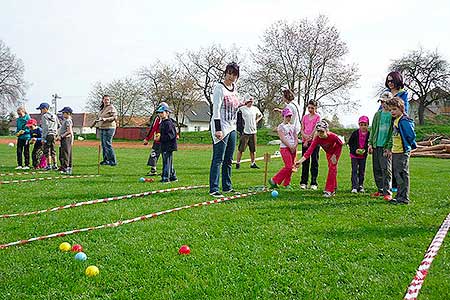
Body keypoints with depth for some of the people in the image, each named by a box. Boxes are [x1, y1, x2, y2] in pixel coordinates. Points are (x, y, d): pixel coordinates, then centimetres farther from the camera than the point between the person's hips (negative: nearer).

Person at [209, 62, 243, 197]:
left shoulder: (234, 87, 12)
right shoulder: (219, 87, -12)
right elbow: (216, 109, -18)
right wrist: (218, 129, -23)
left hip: (232, 127, 8)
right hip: (221, 127, -8)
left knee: (228, 160, 13)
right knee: (218, 159, -8)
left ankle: (227, 187, 22)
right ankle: (213, 189, -6)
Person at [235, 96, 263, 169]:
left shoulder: (255, 109, 11)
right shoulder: (241, 109, -6)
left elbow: (260, 115, 28)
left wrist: (257, 120, 11)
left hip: (253, 131, 5)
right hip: (245, 132, -5)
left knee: (253, 149, 9)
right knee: (241, 149, -5)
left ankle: (253, 164, 18)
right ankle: (238, 163, 3)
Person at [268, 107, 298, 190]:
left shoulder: (293, 126, 15)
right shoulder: (281, 126, -3)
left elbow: (296, 137, 10)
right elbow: (282, 138, -12)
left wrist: (295, 146, -7)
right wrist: (290, 146, -17)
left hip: (293, 148, 6)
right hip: (285, 148, -6)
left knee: (291, 167, 4)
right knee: (288, 166, -15)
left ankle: (286, 184, 13)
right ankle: (274, 180, -7)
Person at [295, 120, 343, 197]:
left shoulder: (332, 136, -39)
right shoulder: (317, 139, -32)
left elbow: (340, 144, -18)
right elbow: (310, 150, -41)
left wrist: (334, 155, -17)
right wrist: (300, 161, -54)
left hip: (336, 150, -4)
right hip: (328, 153, 4)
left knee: (332, 168, -14)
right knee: (331, 168, 14)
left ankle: (329, 190, -12)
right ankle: (334, 188, 29)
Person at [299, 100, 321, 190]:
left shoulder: (317, 117, 0)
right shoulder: (305, 117, 13)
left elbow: (315, 129, -8)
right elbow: (302, 130, 10)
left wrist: (308, 139, -11)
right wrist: (305, 136, -10)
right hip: (305, 141, 4)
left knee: (314, 162, -1)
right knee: (305, 162, 5)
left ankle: (313, 183, 2)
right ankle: (303, 182, 9)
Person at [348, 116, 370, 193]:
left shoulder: (369, 134, -3)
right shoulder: (355, 133, -6)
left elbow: (370, 144, 5)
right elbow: (350, 143, -1)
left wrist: (365, 150, -13)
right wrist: (355, 150, -14)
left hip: (363, 155, 2)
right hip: (354, 155, -2)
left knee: (362, 171, 9)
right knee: (354, 171, -7)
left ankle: (360, 186, 19)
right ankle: (354, 187, -8)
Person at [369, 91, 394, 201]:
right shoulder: (378, 114, 13)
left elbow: (394, 133, -9)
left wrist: (389, 147, -14)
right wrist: (371, 143, 11)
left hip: (386, 147, -6)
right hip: (376, 146, 6)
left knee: (386, 169, -8)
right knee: (377, 169, 10)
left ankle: (387, 192, -3)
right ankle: (380, 190, 21)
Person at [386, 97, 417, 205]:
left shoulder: (404, 121, -17)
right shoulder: (395, 120, 12)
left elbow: (411, 135, -16)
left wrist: (412, 145, -2)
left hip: (402, 151, -10)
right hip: (395, 151, 10)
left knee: (402, 174, -6)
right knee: (397, 174, 14)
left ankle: (404, 198, -1)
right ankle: (400, 196, 22)